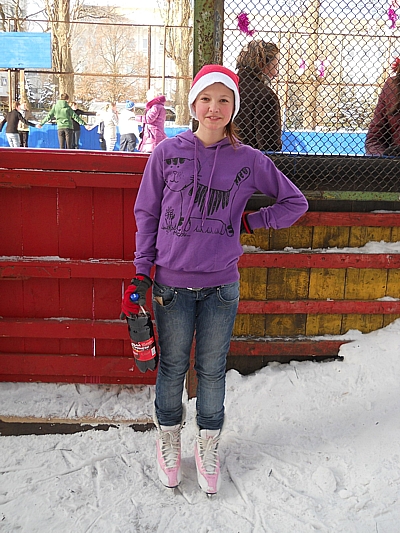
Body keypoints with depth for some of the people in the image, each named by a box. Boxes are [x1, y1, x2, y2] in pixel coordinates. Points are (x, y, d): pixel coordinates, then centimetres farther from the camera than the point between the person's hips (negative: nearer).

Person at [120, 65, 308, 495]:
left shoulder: (249, 160, 0)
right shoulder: (167, 152, -2)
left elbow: (295, 202, 11)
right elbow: (146, 212, 4)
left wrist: (249, 223, 1)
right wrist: (141, 274, 1)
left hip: (221, 286, 1)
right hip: (171, 284, 0)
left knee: (212, 369, 13)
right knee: (172, 367, 13)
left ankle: (208, 445, 34)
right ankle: (168, 439, 37)